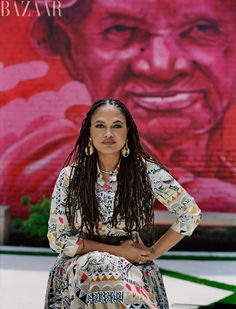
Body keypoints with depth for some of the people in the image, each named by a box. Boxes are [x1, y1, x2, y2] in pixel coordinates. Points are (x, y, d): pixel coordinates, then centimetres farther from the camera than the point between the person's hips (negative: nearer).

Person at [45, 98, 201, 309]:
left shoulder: (147, 172, -6)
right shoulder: (69, 177, -5)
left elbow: (190, 213, 5)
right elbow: (58, 238, -3)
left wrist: (154, 252, 0)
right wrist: (116, 251, -9)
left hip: (134, 267, 0)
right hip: (79, 265, 1)